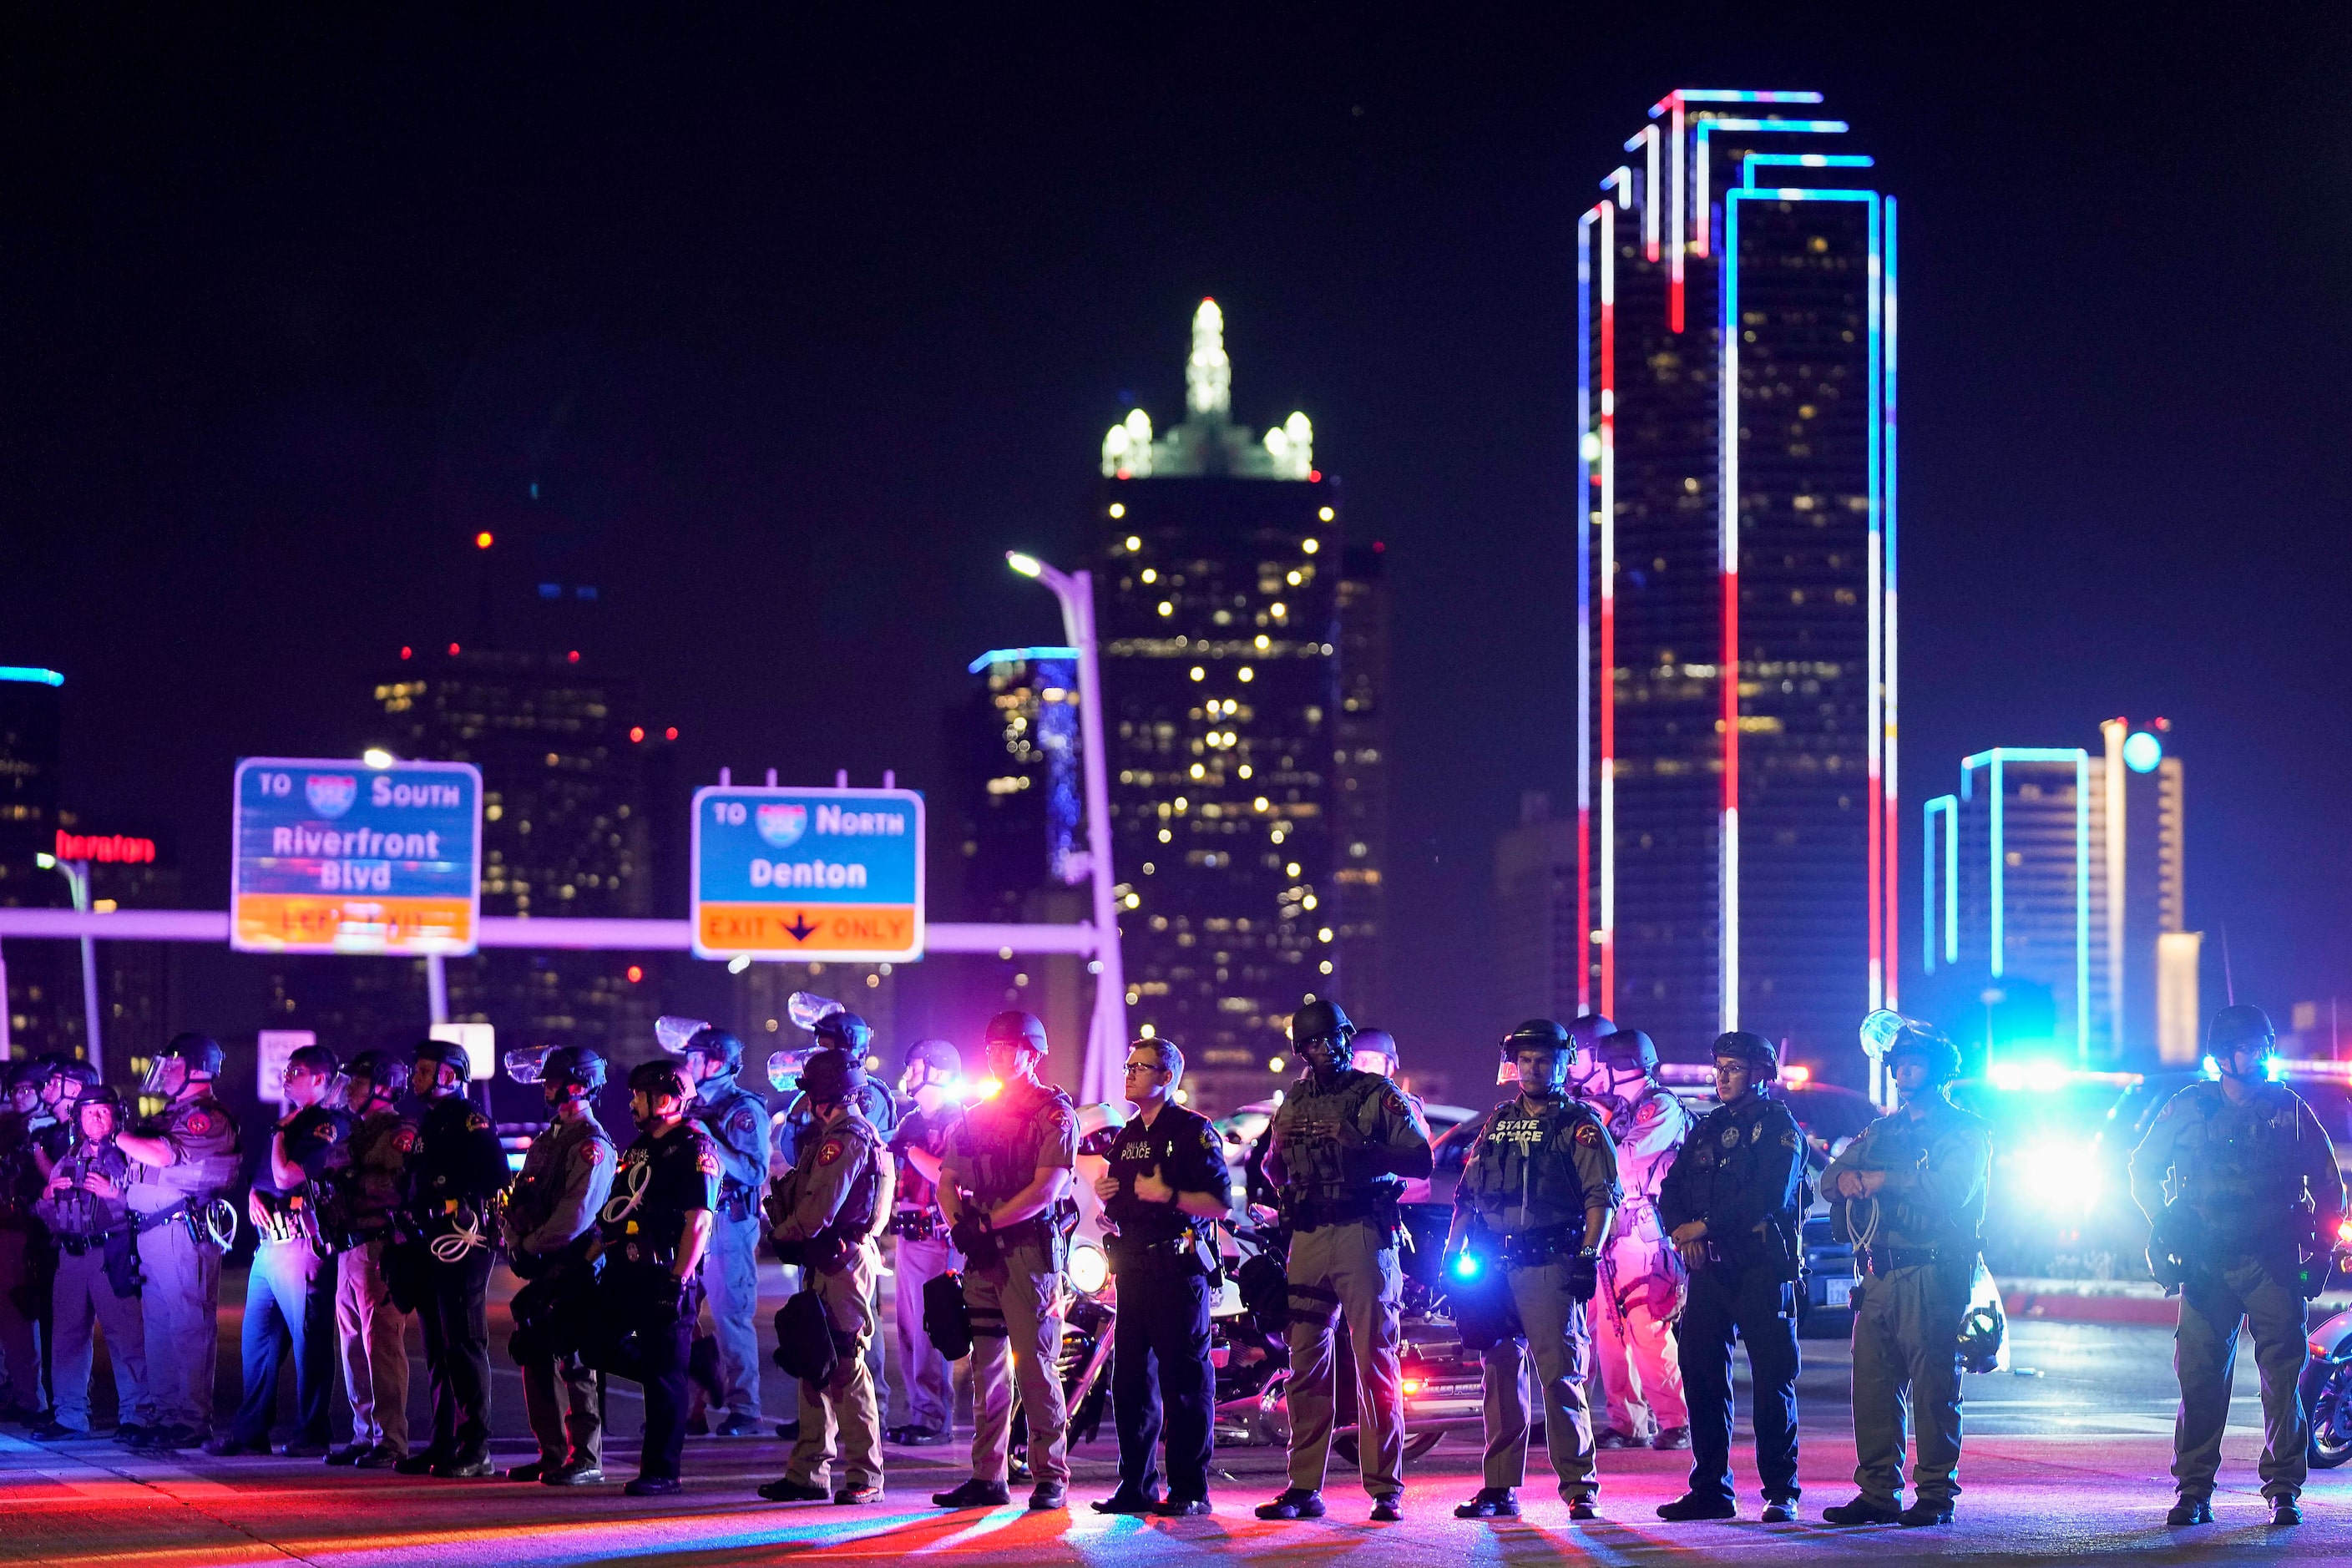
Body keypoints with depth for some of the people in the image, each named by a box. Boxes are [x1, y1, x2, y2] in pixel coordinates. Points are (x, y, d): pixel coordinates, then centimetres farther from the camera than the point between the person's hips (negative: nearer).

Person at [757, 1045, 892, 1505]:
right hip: (827, 1263, 11)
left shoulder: (846, 1139, -14)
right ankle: (808, 1472, 15)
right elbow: (807, 1195, 21)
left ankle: (865, 1477, -8)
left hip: (840, 1262, -11)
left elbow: (819, 1209, -19)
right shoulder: (834, 1135, 20)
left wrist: (783, 1235, -3)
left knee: (845, 1368, -9)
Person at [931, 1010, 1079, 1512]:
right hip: (983, 1252, 6)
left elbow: (1046, 1189, -13)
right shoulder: (976, 1116, 17)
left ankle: (1051, 1477, -4)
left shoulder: (1056, 1114, -3)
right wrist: (959, 1224, -5)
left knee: (1036, 1366, -7)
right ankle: (988, 1476, 10)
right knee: (986, 1366, 6)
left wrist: (987, 1222, -15)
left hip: (1031, 1249, -6)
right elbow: (947, 1181, 15)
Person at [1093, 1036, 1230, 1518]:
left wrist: (1168, 1195, -21)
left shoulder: (1193, 1131, -5)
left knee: (1185, 1382, -6)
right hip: (1133, 1269, 8)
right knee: (1129, 1381, 7)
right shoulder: (1126, 1136, 19)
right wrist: (1106, 1197, 7)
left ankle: (1190, 1488, -4)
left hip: (1179, 1269, -8)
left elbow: (1220, 1203, -12)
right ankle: (1137, 1486, 12)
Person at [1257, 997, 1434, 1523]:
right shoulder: (1293, 1102, 18)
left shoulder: (1379, 1095, 2)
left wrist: (1357, 1144, -17)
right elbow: (1275, 1175, 26)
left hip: (1365, 1237, -5)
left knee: (1376, 1360, -5)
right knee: (1305, 1362, 3)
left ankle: (1386, 1488, -3)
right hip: (1308, 1238, 5)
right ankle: (1304, 1488, 6)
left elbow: (1420, 1160, -7)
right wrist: (1278, 1146, 4)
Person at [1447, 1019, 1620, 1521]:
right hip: (1494, 1268, 5)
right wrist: (1453, 1256, 10)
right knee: (1501, 1376, 7)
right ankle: (1499, 1488, 11)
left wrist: (1588, 1256, -15)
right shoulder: (1496, 1123, 18)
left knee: (1560, 1376, -9)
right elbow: (1466, 1196, 19)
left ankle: (1579, 1486, -6)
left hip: (1551, 1267, -5)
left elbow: (1602, 1197, -4)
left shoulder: (1581, 1125, 3)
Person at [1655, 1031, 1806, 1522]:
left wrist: (1705, 1226, -15)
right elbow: (1670, 1190, 13)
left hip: (1764, 1268, -6)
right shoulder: (1707, 1128, 19)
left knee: (1773, 1381, -5)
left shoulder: (1779, 1125, -1)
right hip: (1710, 1268, 6)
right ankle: (1710, 1490, 9)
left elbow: (1770, 1196, -15)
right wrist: (1681, 1230, -8)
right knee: (1701, 1374, 3)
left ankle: (1782, 1493, -2)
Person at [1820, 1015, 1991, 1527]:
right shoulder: (1881, 1130, 22)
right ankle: (1878, 1493, 6)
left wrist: (1882, 1180, -8)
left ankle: (1935, 1495, -2)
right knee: (1872, 1384, 1)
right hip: (1879, 1274, 6)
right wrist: (1851, 1178, -9)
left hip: (1934, 1277, -6)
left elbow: (1950, 1190, -14)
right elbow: (1831, 1178, 15)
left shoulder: (1965, 1132, 3)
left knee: (1934, 1386, -5)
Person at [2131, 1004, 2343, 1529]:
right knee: (2200, 1378, -3)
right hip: (2206, 1265, 0)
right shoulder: (2187, 1109, 6)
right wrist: (2166, 1230, 5)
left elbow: (2328, 1185, 13)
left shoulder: (2291, 1111, 7)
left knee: (2283, 1377, -4)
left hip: (2274, 1264, 0)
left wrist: (2319, 1251, 4)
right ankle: (2194, 1491, 3)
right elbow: (2143, 1169, 16)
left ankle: (2284, 1491, 2)